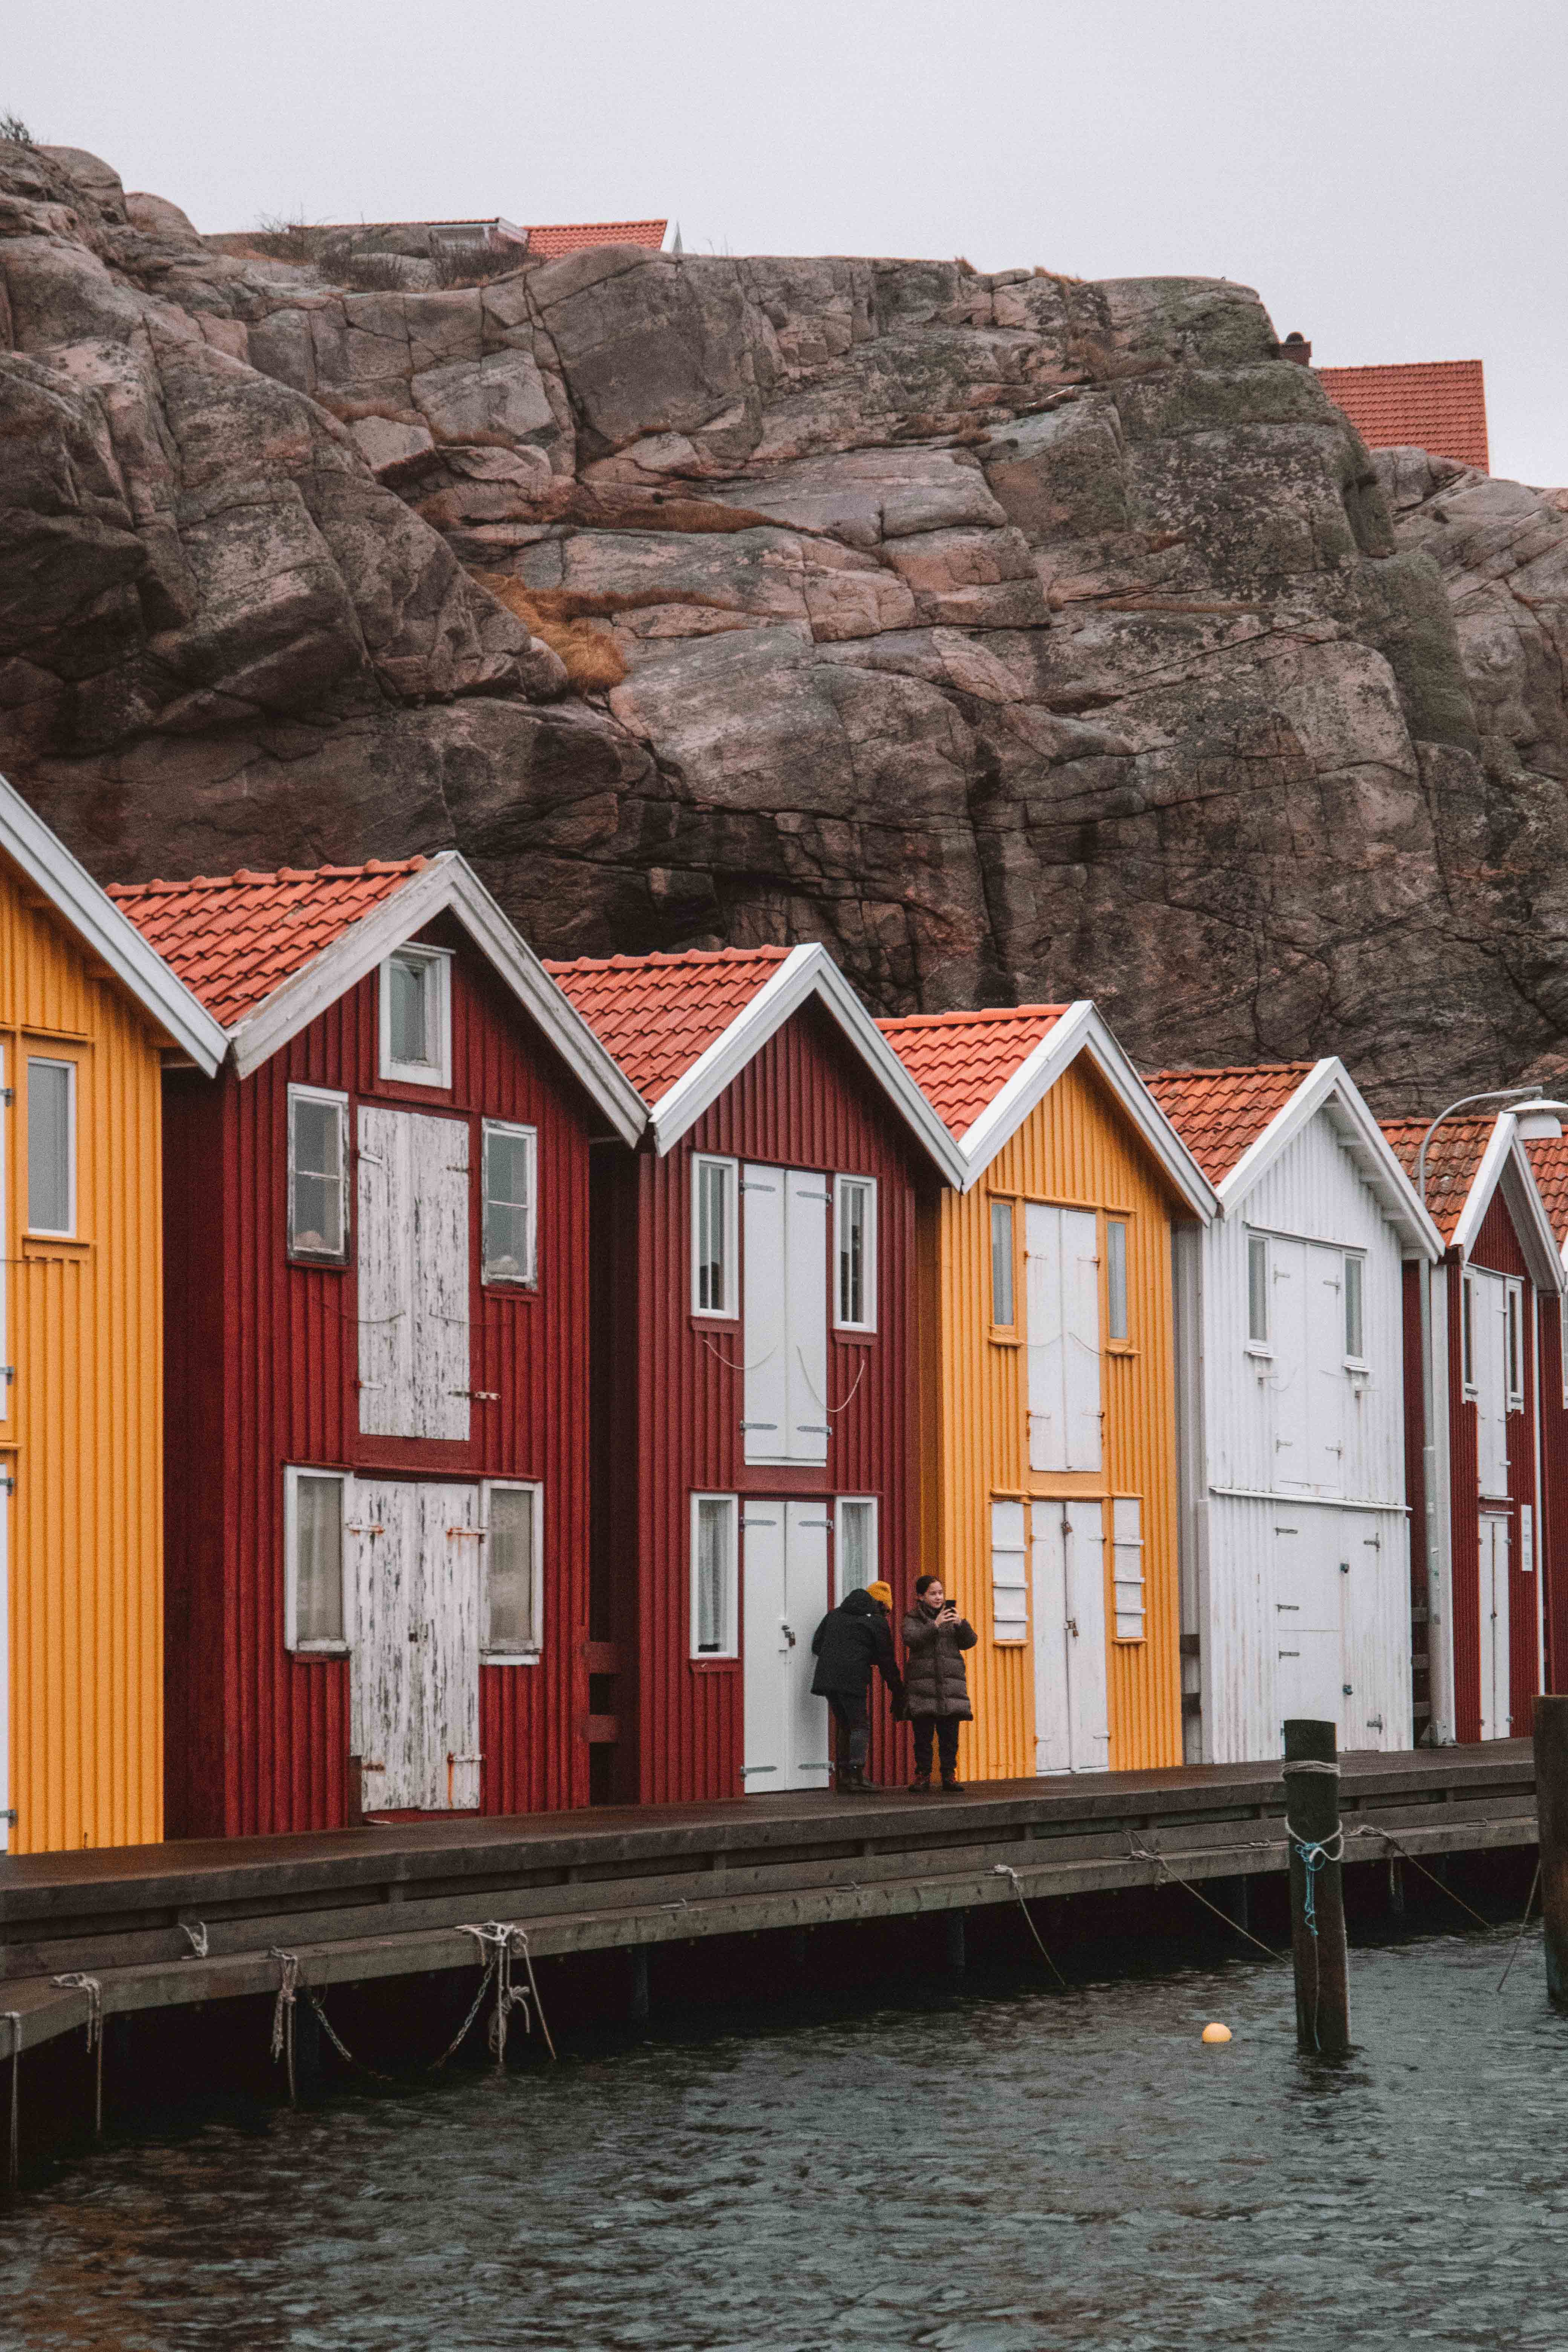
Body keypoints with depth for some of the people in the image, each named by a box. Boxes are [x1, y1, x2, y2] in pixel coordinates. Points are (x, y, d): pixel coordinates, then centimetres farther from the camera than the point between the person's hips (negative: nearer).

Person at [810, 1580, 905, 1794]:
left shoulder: (835, 1615, 21)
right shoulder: (878, 1622, 3)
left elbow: (816, 1646, 21)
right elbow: (887, 1661, 4)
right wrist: (898, 1694, 11)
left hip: (828, 1678, 6)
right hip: (853, 1680, -6)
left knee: (845, 1726, 16)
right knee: (860, 1726, -1)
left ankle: (844, 1776, 14)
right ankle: (856, 1775, -14)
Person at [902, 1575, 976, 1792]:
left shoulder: (951, 1616, 16)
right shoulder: (914, 1619, 7)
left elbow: (970, 1642, 7)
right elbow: (911, 1639, -13)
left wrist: (962, 1624, -12)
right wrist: (935, 1625, -24)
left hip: (951, 1683, 2)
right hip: (923, 1682, -2)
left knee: (950, 1734, 0)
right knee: (923, 1733, -5)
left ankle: (949, 1774, 7)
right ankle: (922, 1776, 0)